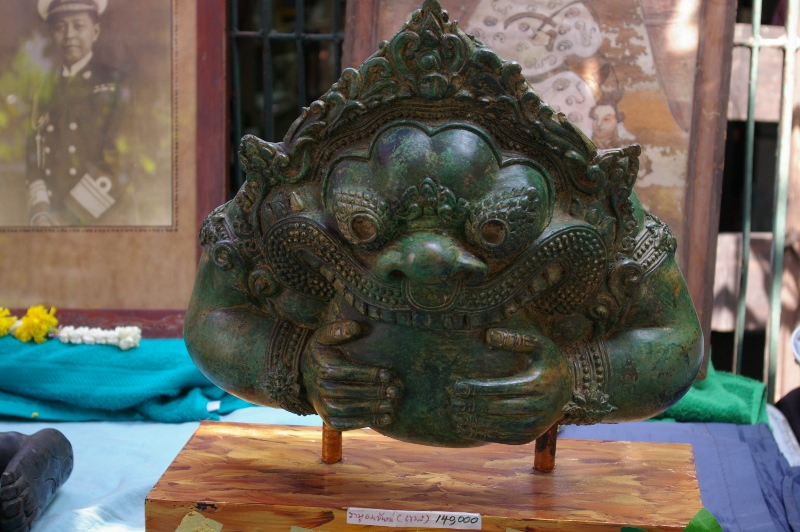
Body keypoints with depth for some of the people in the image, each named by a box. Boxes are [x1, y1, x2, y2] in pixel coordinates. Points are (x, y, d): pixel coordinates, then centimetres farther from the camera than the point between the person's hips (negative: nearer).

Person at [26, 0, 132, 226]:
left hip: (104, 217, -3)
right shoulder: (47, 87, 10)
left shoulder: (116, 83, -3)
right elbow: (34, 154, 6)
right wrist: (39, 213, -9)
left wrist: (69, 214, -13)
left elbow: (118, 159, -10)